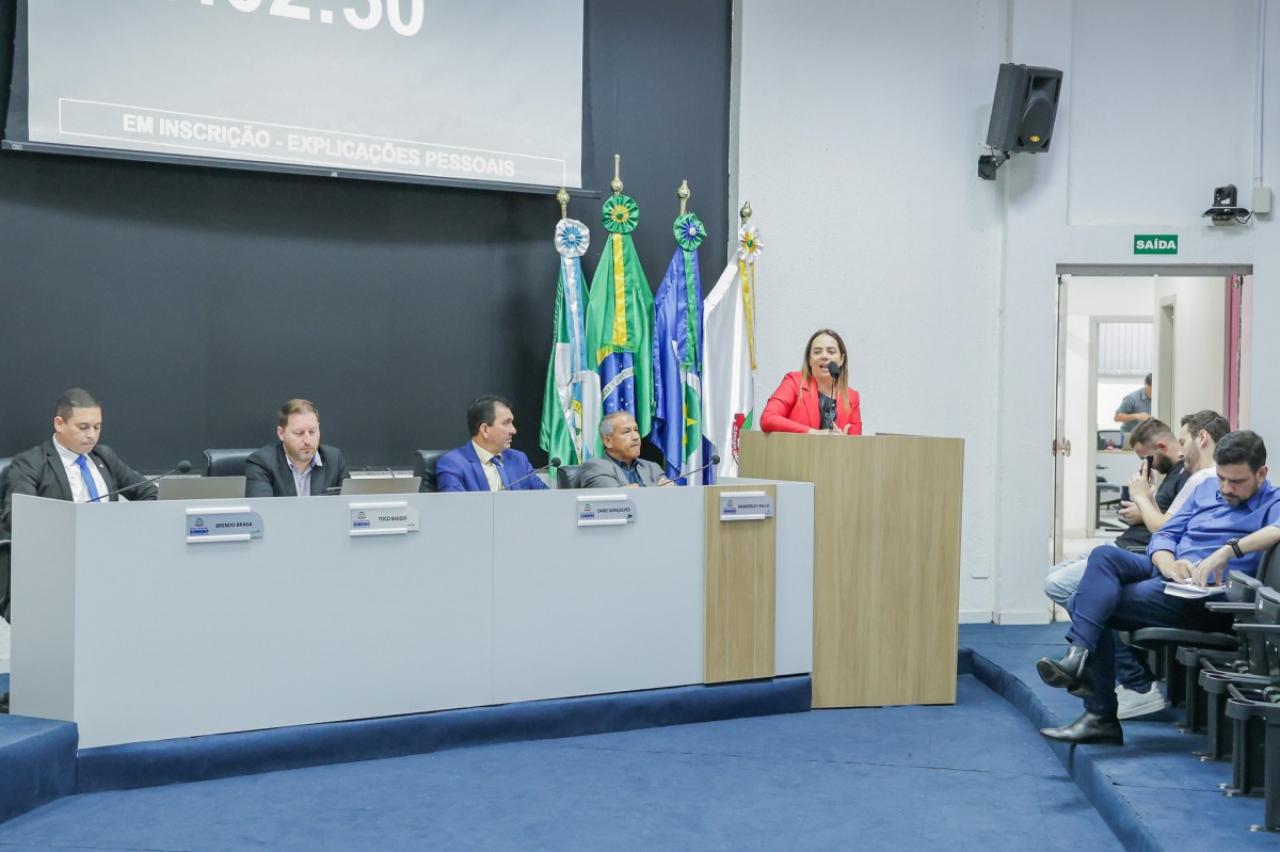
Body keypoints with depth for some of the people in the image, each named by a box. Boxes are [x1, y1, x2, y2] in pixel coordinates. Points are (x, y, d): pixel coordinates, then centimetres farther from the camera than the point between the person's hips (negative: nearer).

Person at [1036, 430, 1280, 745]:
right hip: (1165, 573, 7)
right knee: (1104, 555, -23)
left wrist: (1230, 549, -31)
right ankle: (1078, 654, -28)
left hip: (1206, 596, -7)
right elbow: (1165, 535, 17)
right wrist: (1168, 563, -5)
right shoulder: (1207, 489, 21)